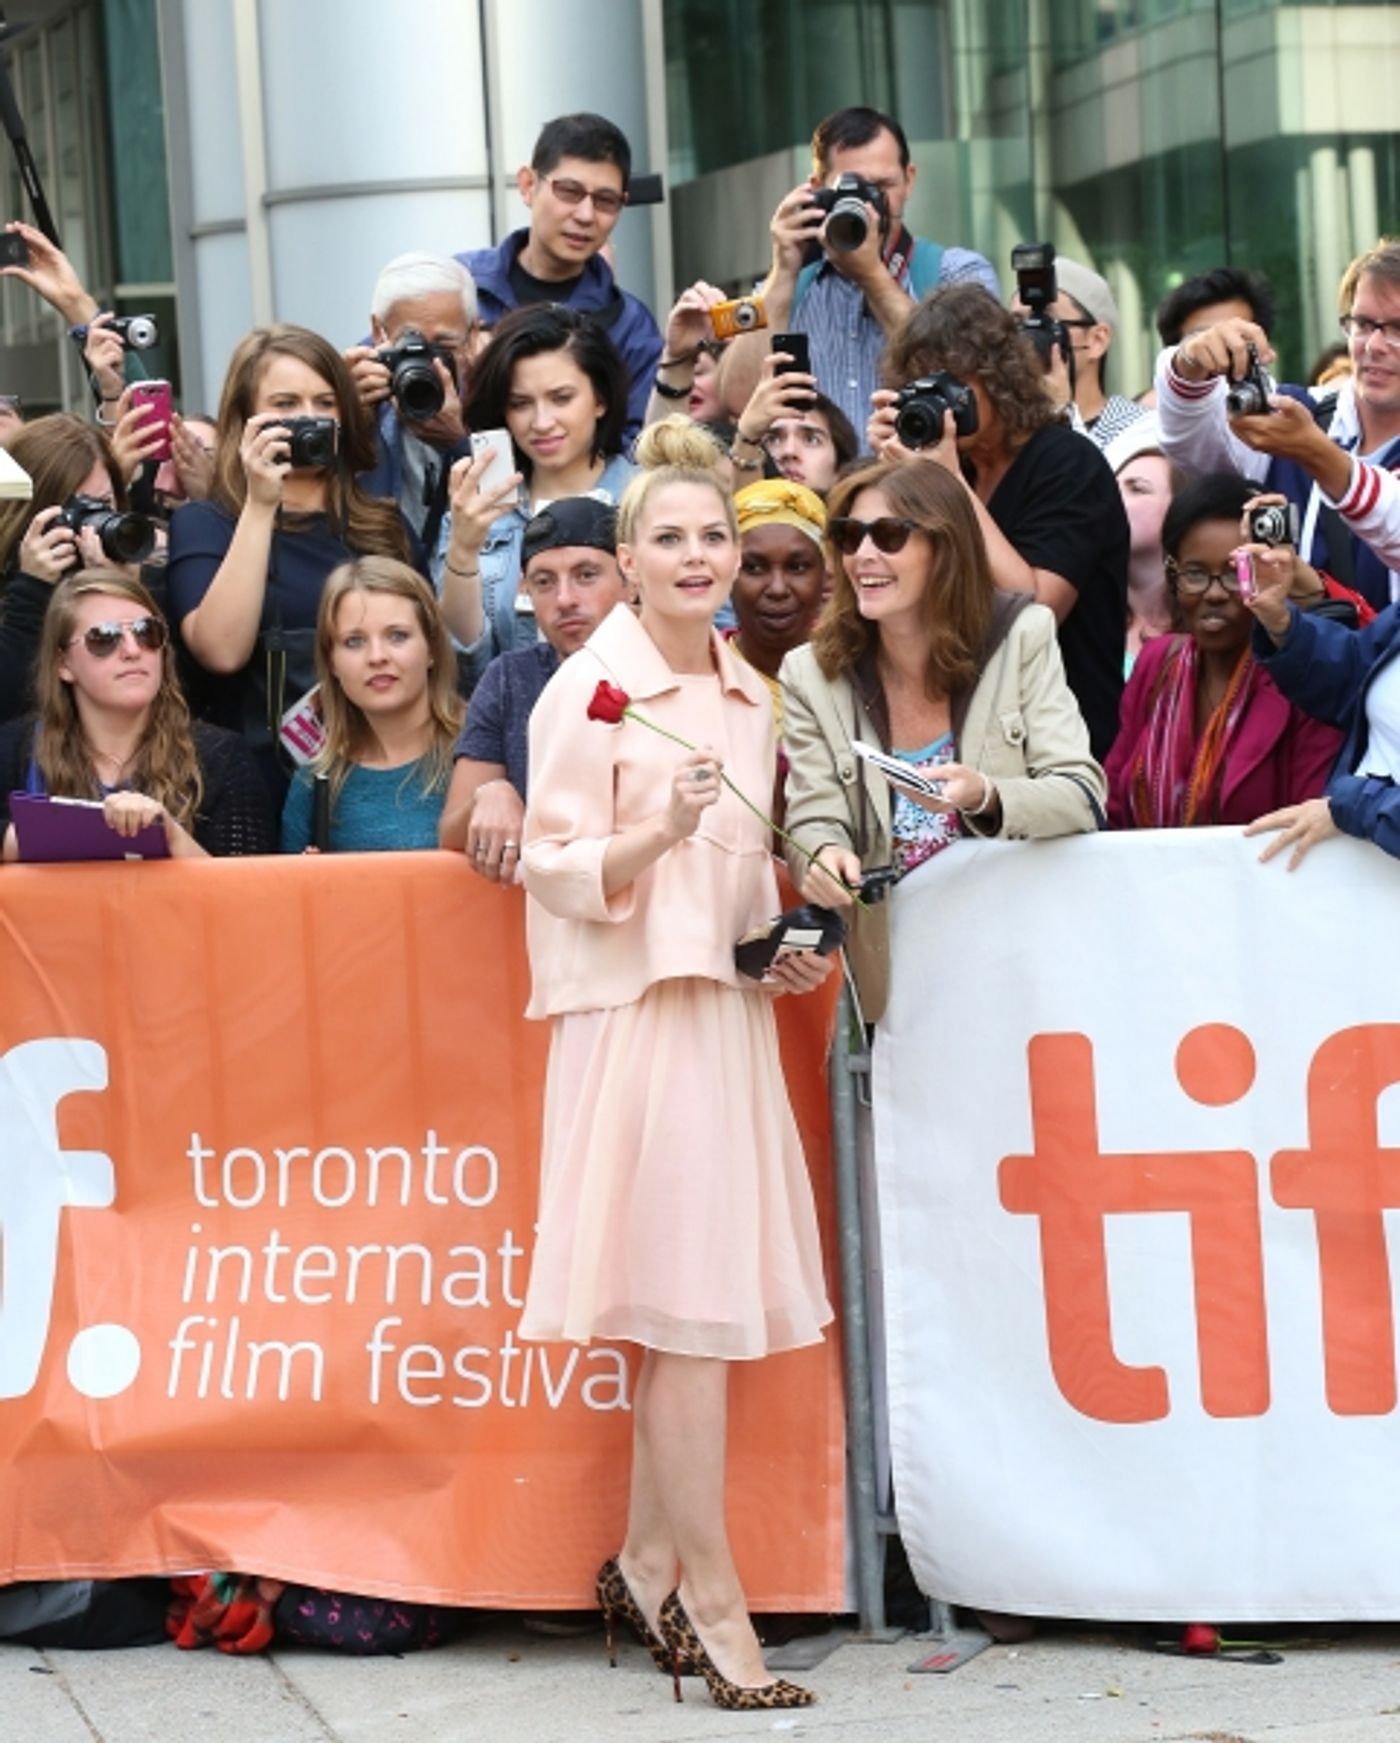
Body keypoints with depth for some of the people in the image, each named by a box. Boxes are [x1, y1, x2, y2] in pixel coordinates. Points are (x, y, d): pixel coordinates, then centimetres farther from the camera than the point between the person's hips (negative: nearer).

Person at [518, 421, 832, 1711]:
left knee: (710, 1302, 7)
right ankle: (713, 1603, -3)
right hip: (634, 1009, -7)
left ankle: (646, 1565, 18)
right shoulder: (588, 689, -7)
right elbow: (555, 870, -10)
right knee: (689, 1309, -7)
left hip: (727, 1007, 7)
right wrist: (658, 834, -26)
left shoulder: (749, 693, 13)